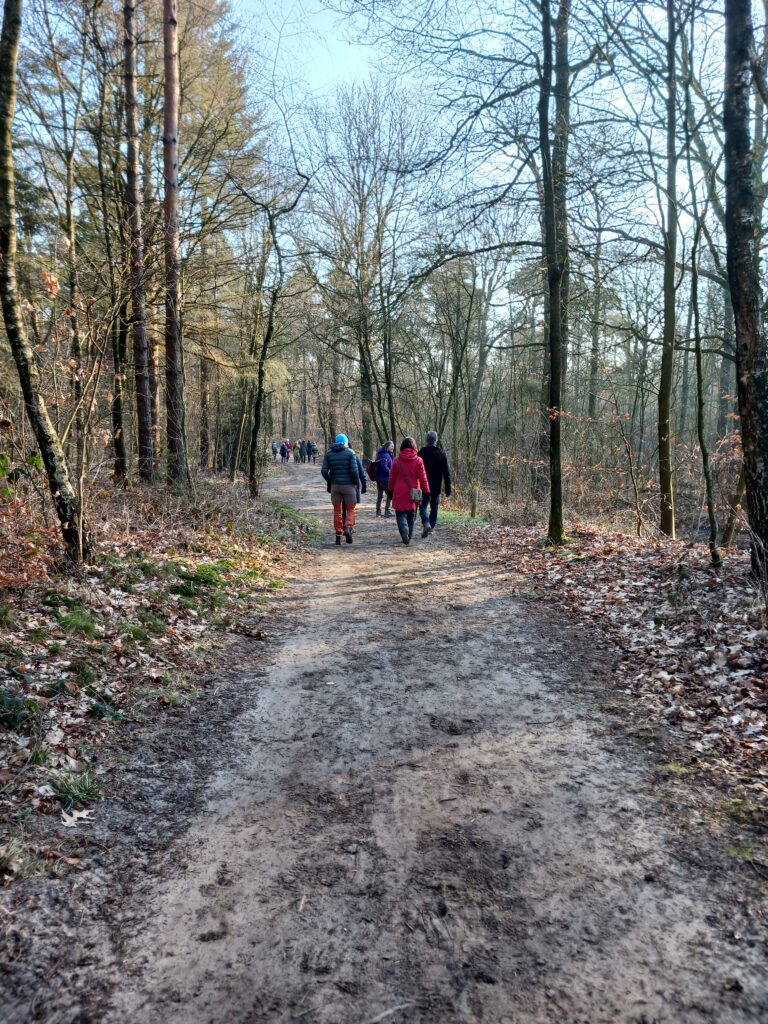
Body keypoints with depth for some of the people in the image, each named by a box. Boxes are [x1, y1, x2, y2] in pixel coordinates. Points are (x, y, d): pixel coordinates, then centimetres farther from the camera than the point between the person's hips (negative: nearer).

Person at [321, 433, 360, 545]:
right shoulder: (350, 453, -5)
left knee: (337, 510, 13)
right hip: (348, 485, -3)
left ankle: (338, 535, 12)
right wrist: (356, 482, 1)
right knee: (350, 509, 9)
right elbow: (354, 470, -15)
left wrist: (329, 481, 11)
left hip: (335, 485, 3)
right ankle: (348, 528, -17)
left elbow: (324, 471, -2)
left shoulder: (329, 453, 4)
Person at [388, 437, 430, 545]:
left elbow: (392, 478, 4)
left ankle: (404, 529, -24)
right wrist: (426, 491, 5)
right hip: (413, 494, 1)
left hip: (399, 493, -1)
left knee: (400, 513, 4)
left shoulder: (397, 461, -2)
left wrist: (391, 491, 16)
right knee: (411, 515, 14)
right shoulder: (418, 460, -5)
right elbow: (423, 478, -3)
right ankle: (409, 536, 16)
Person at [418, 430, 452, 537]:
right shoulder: (442, 454, -1)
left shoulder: (421, 453, -6)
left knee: (423, 505, 3)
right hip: (436, 487, 2)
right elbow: (446, 473, -1)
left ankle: (426, 523, -20)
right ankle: (431, 527, 17)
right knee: (434, 507, 14)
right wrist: (448, 490, 3)